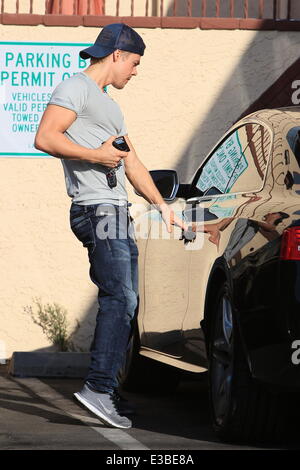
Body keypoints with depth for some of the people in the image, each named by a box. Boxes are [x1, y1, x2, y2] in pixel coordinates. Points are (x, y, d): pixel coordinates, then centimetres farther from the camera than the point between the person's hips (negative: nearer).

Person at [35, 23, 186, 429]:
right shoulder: (76, 89, -3)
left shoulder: (109, 106, 28)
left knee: (122, 301, 9)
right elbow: (45, 138, -16)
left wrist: (161, 206, 22)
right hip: (96, 209, -10)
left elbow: (133, 164, 29)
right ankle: (98, 388, -23)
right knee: (120, 298, -18)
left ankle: (106, 388, 13)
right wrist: (95, 155, -16)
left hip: (116, 212, 10)